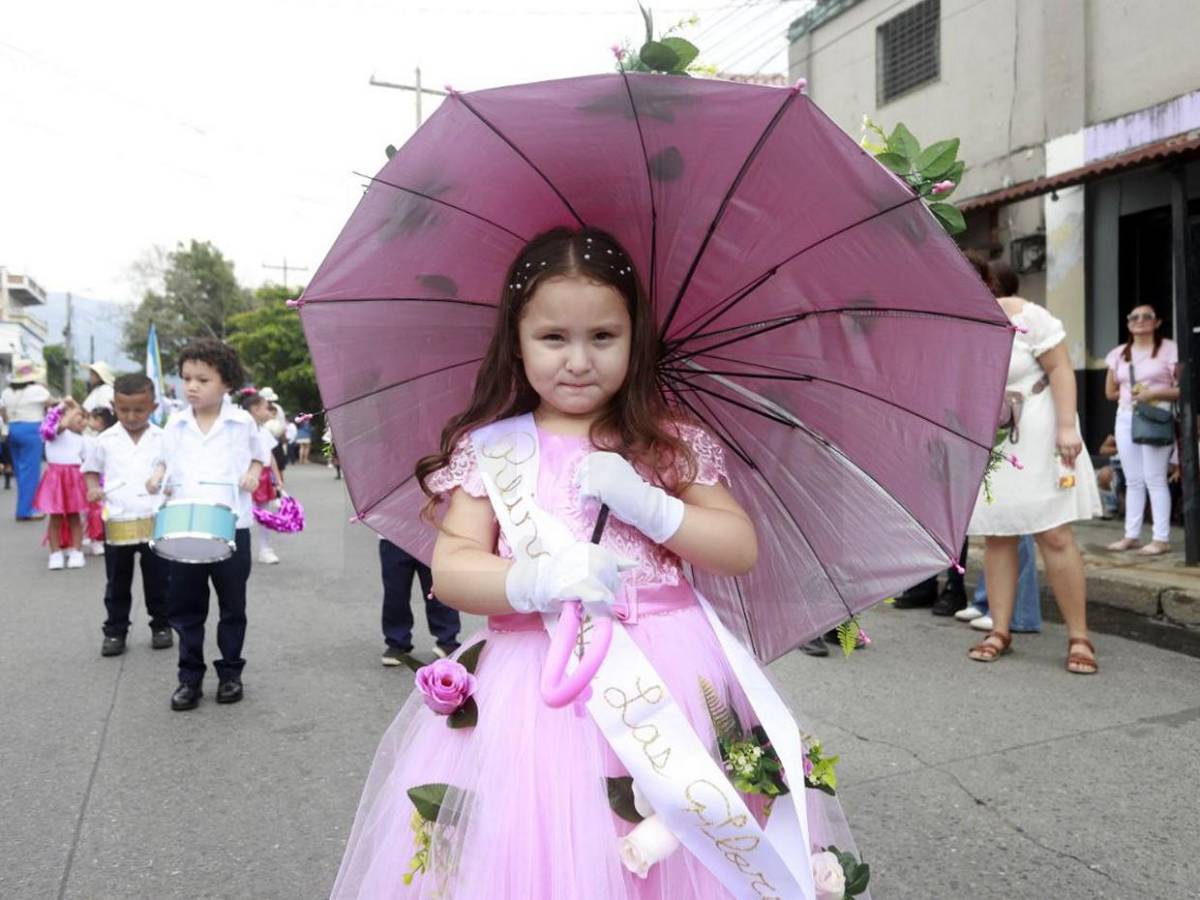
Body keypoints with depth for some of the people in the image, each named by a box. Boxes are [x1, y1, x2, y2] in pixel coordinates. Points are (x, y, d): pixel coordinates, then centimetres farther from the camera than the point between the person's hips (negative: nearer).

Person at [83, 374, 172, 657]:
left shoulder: (163, 439, -1)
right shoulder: (105, 440, 2)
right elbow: (91, 469, 14)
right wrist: (93, 488, -4)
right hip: (117, 523, 1)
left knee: (158, 580, 9)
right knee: (117, 583, 11)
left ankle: (161, 626, 25)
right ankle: (115, 631, 23)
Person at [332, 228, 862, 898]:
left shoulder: (670, 441, 6)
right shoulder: (491, 448, 4)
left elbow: (743, 549, 3)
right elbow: (451, 568, -2)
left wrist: (649, 505, -12)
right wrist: (535, 581, -22)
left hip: (670, 677, 1)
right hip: (536, 681, 0)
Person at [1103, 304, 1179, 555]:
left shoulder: (1170, 349, -2)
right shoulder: (1119, 354, 12)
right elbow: (1110, 392, 17)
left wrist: (1155, 393, -17)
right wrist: (1131, 393, 2)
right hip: (1126, 417, 5)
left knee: (1154, 479, -7)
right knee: (1133, 480, 8)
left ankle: (1161, 538, -2)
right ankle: (1131, 535, 12)